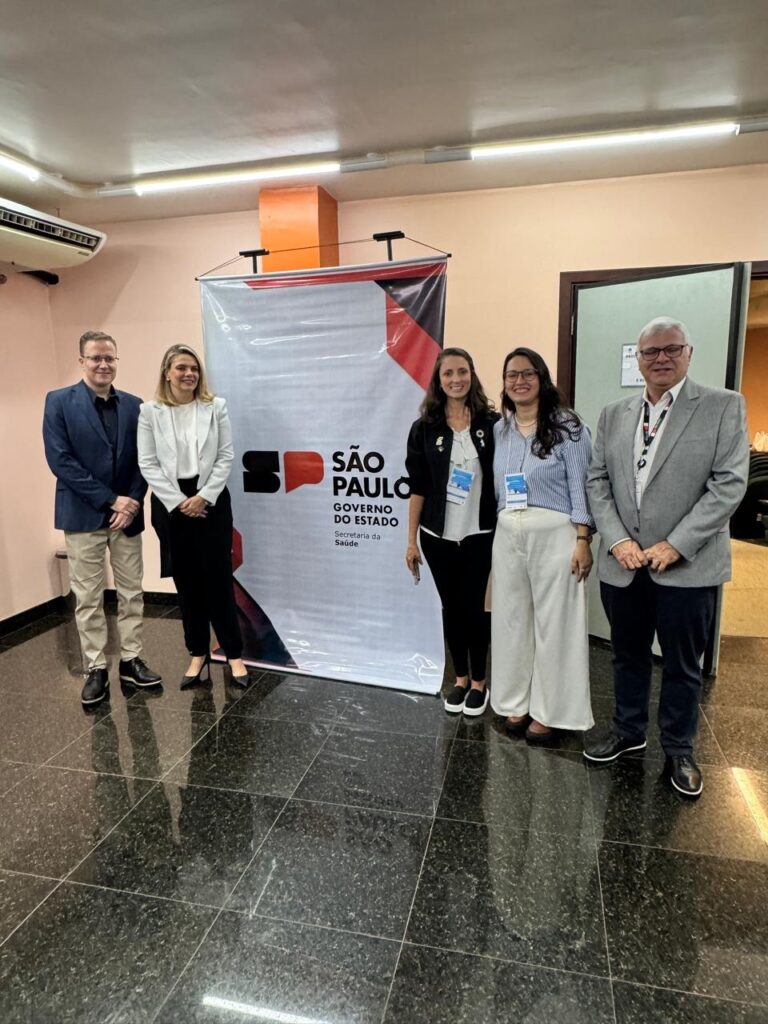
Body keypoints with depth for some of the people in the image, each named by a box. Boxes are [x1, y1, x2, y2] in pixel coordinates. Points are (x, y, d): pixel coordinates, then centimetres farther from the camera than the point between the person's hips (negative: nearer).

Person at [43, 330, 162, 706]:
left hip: (127, 513, 3)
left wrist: (132, 502, -10)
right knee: (88, 598, 5)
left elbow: (144, 460, 5)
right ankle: (96, 669, 17)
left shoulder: (134, 405, 6)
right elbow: (60, 460, -11)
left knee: (132, 592, 9)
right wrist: (110, 500, -16)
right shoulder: (59, 402, -3)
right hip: (83, 515, -3)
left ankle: (130, 659, 22)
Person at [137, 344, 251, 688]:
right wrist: (179, 502, -10)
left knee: (218, 578, 1)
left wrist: (203, 497, -11)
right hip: (171, 504, 1)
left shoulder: (216, 407, 1)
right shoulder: (150, 412, 0)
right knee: (186, 582, 9)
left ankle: (234, 653, 12)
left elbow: (226, 457, -2)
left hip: (212, 500, -1)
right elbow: (148, 464, -3)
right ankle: (198, 653, 22)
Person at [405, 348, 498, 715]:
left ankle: (479, 682, 26)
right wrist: (411, 540, 2)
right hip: (437, 535, 1)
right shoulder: (424, 427, 0)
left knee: (474, 606, 7)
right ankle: (460, 679, 30)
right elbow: (417, 487, 2)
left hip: (480, 534, -1)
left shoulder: (492, 423, -3)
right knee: (451, 606, 12)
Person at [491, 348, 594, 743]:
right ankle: (517, 702, 27)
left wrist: (582, 540, -12)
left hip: (554, 534, -5)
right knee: (511, 619, 11)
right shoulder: (499, 429, 10)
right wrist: (502, 527, 12)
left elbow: (580, 486, -7)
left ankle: (549, 711, 19)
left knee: (553, 621, 4)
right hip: (507, 535, 5)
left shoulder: (566, 425, -4)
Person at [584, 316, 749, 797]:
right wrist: (618, 540, -7)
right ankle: (629, 731, 38)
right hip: (623, 564, 3)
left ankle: (679, 749, 32)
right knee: (628, 656, 18)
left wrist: (675, 545, -16)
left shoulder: (724, 406, -3)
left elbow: (729, 483, -10)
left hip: (688, 566, -3)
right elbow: (598, 481, 6)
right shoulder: (614, 414, 9)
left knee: (683, 666, 11)